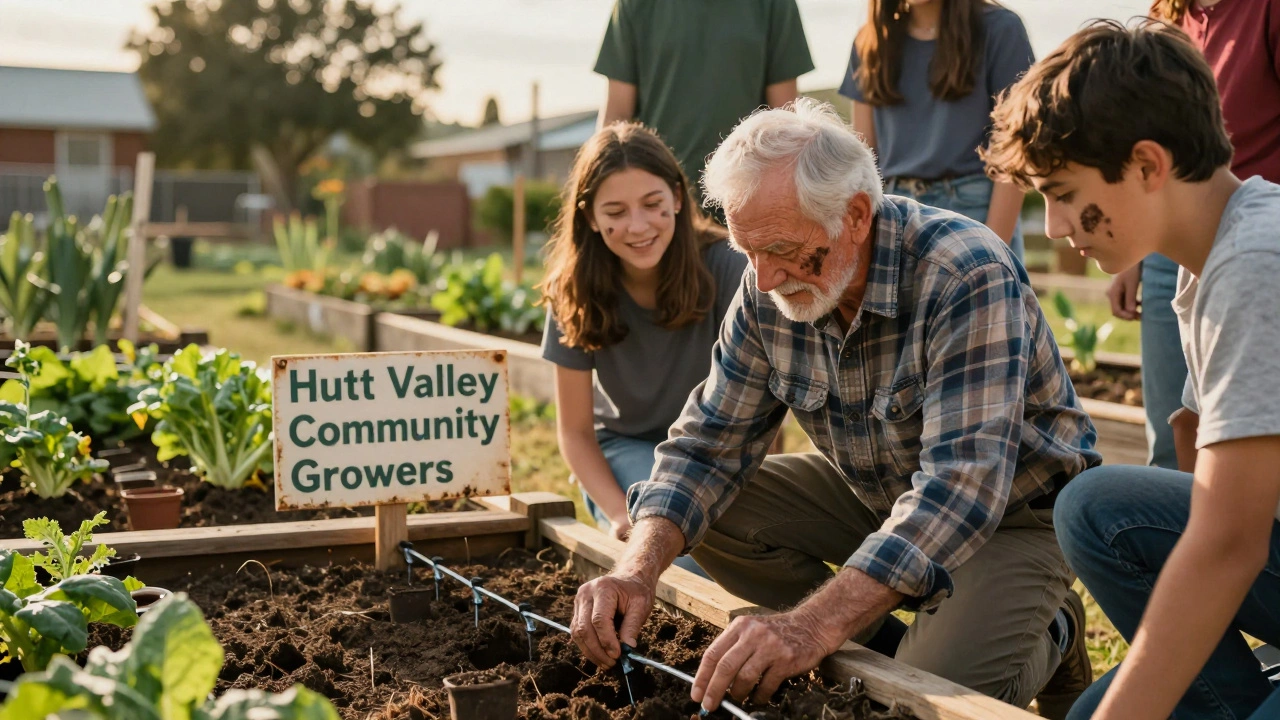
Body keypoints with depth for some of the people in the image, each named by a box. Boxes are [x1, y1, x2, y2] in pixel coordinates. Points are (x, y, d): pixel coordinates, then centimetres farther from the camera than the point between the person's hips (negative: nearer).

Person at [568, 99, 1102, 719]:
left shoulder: (968, 278, -32)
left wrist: (815, 626, -52)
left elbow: (960, 487, -40)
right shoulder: (768, 290, -12)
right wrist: (638, 570, -27)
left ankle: (1046, 638, 5)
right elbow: (707, 444, -7)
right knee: (710, 512, -13)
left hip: (1014, 508, -6)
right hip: (873, 495, 6)